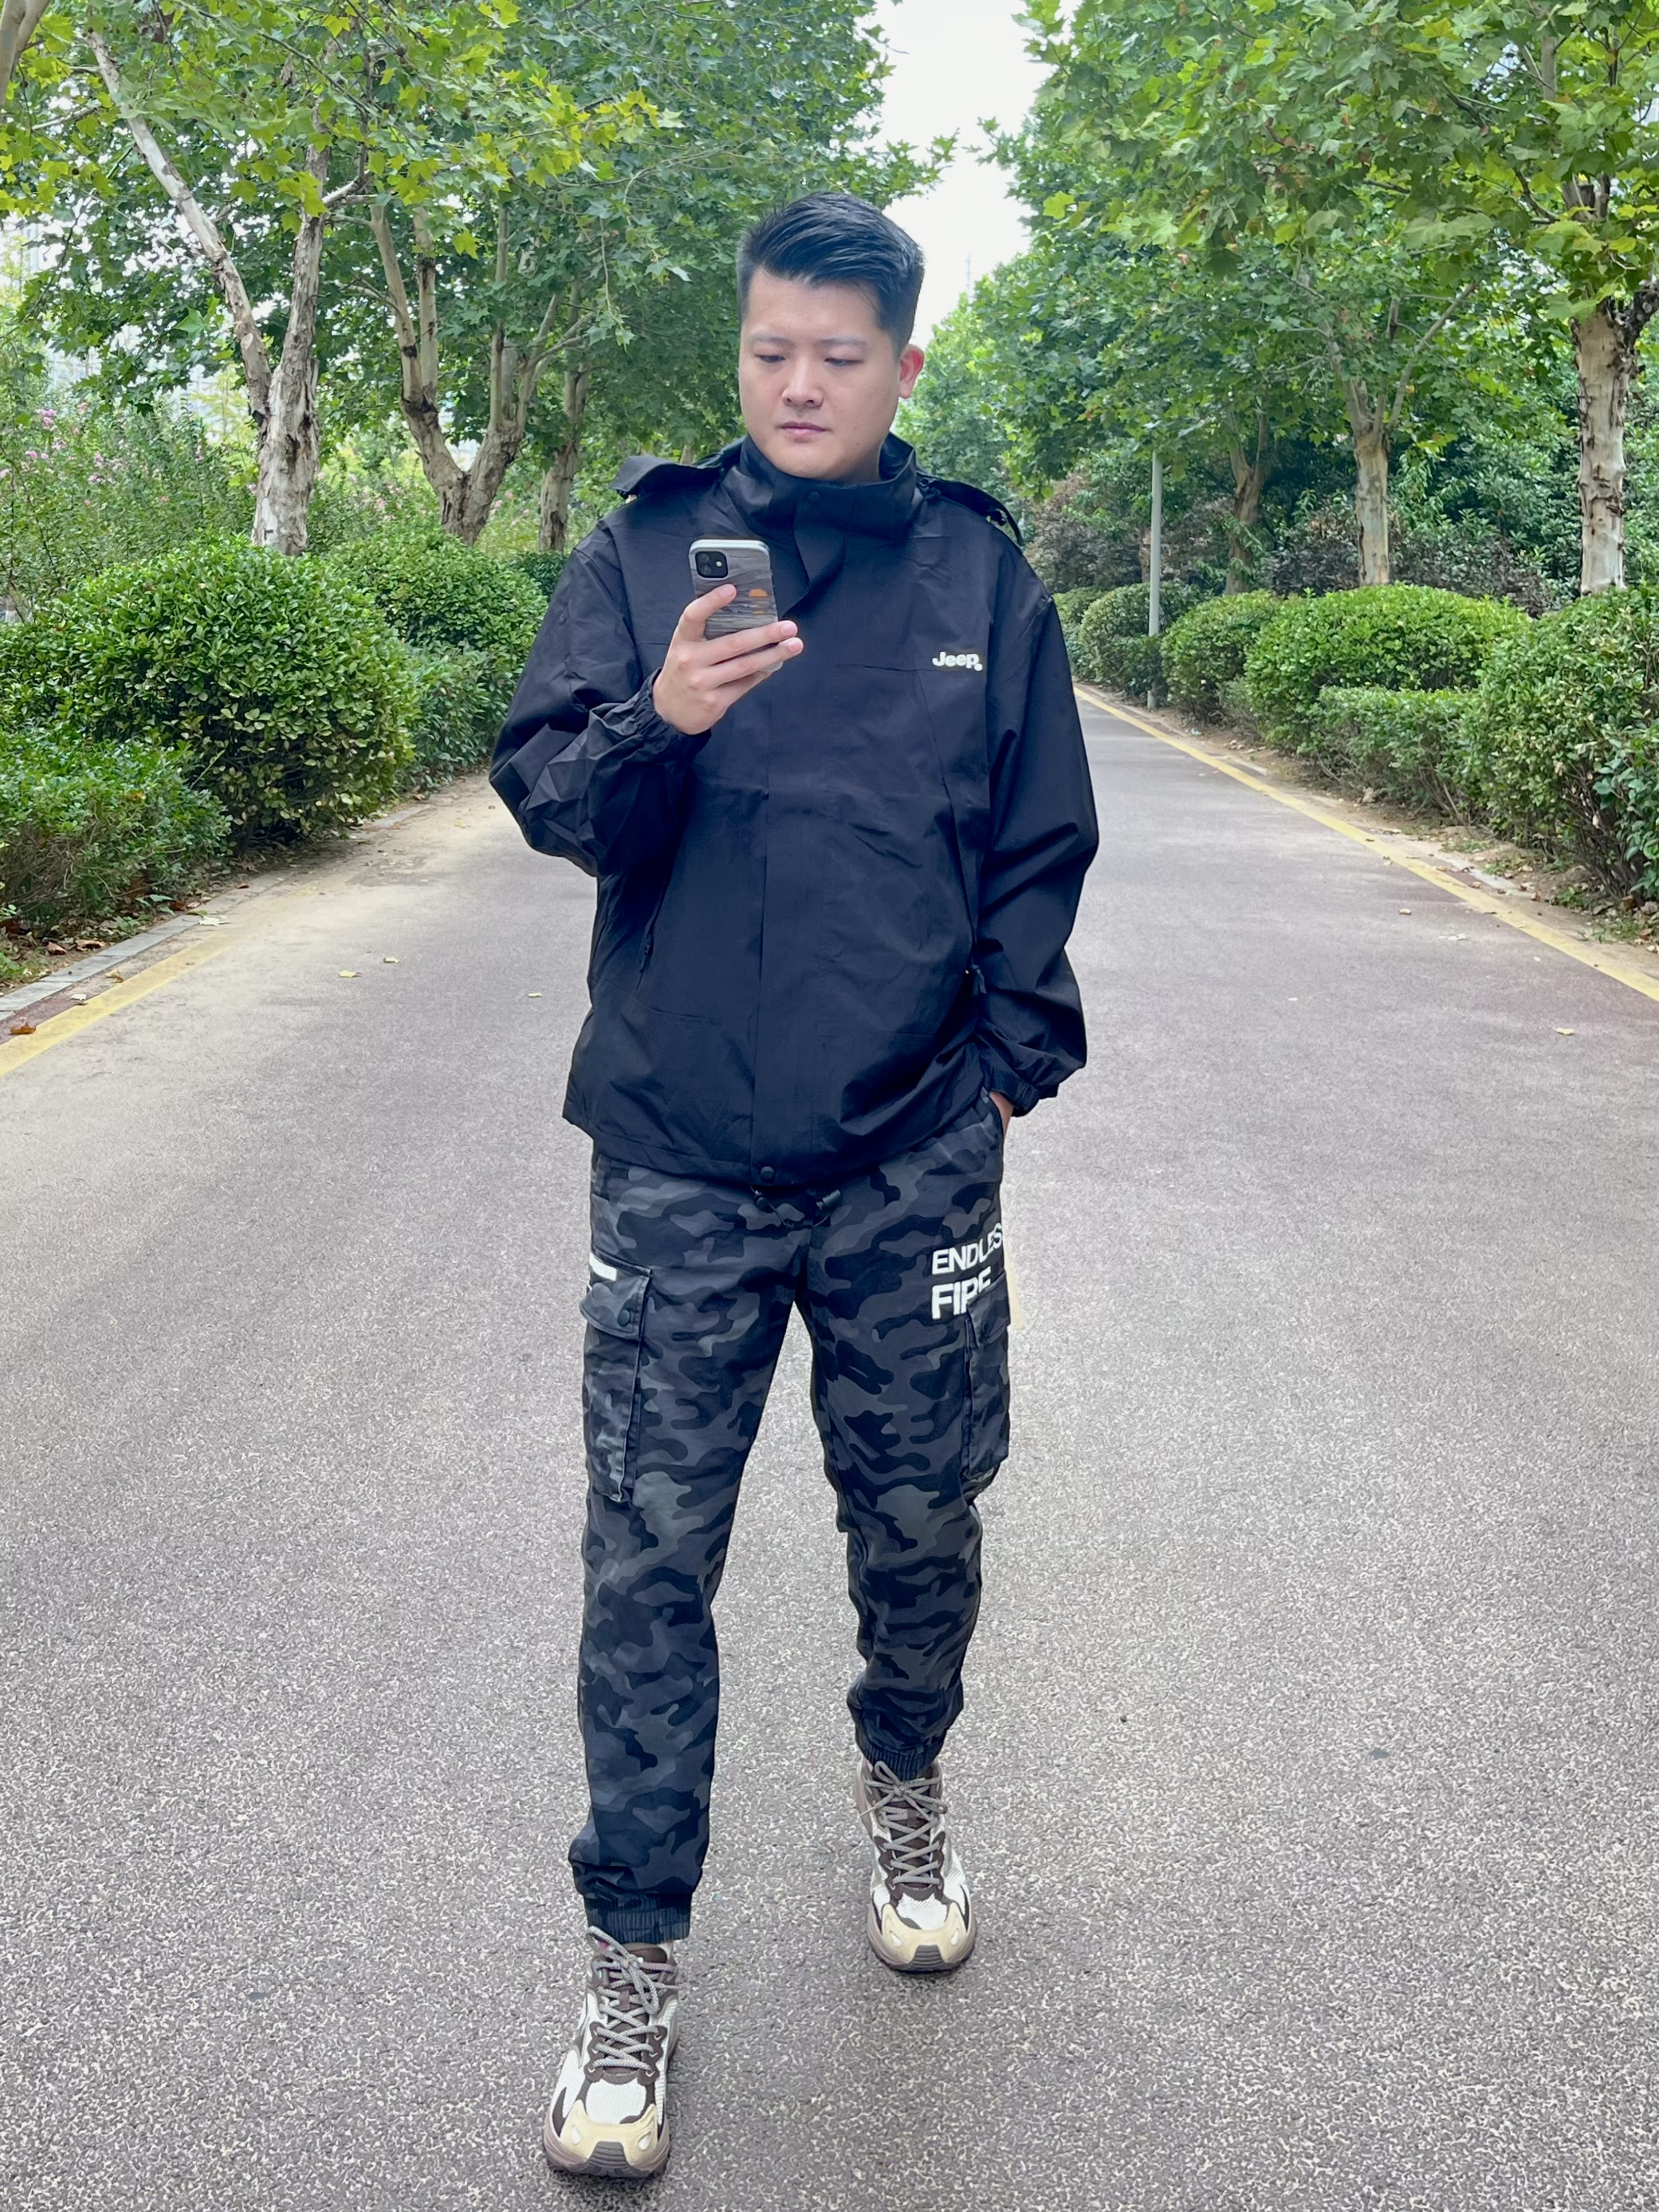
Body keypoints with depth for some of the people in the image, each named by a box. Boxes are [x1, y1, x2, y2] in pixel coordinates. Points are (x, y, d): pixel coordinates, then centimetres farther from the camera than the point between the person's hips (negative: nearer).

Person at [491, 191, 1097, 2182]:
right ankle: (634, 1964, 16)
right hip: (680, 1158, -1)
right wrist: (659, 722, -23)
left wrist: (1011, 1059, 3)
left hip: (913, 1158, 1)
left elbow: (1040, 846, 10)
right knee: (649, 1561, 1)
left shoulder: (977, 573, 6)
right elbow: (544, 792, -3)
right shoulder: (641, 551, 4)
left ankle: (903, 1787, 43)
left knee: (919, 1522, 13)